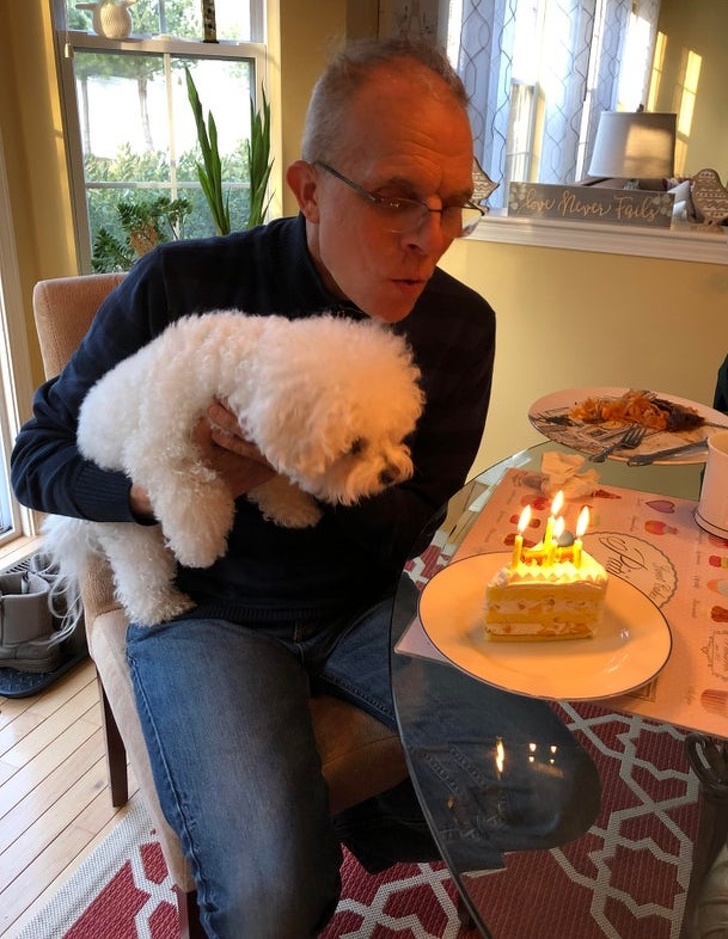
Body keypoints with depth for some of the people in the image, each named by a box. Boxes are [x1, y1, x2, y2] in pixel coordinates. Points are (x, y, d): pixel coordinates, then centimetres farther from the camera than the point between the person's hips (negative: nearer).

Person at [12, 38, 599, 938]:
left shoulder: (460, 325, -8)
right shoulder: (181, 288, -16)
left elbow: (411, 525, -5)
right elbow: (38, 456, -4)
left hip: (364, 603, 4)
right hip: (209, 612, -2)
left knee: (553, 787, -9)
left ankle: (369, 824, 20)